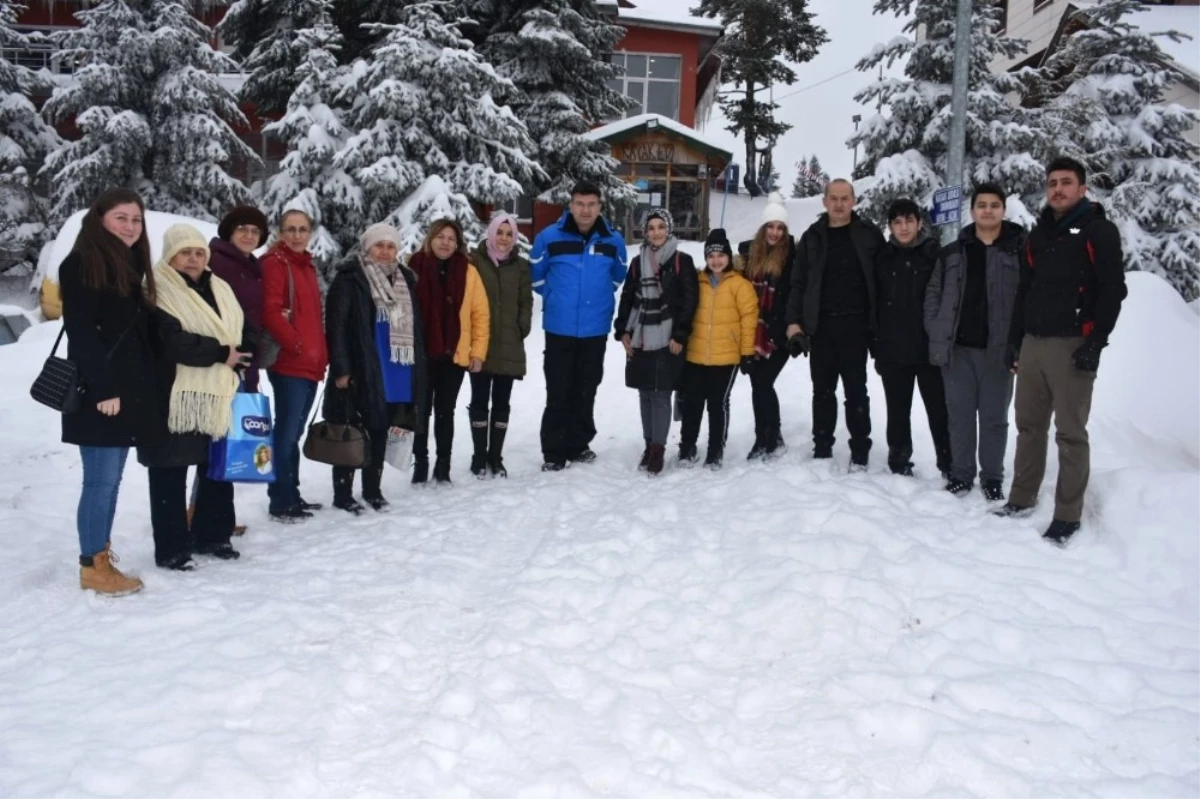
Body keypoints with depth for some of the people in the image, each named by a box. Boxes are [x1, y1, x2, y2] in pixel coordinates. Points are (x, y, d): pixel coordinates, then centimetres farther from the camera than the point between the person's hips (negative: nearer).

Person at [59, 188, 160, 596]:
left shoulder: (129, 267, 18)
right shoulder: (80, 265, -8)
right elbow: (81, 333, -16)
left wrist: (143, 387, 12)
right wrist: (103, 389, -20)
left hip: (129, 391, 9)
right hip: (99, 394, -8)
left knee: (111, 480, 10)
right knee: (101, 479, -6)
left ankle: (102, 556, 16)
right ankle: (93, 566, 2)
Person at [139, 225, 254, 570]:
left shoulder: (220, 291, 14)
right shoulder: (158, 293, -8)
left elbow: (243, 336, 16)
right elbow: (173, 342, -21)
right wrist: (221, 353, -15)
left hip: (218, 398, 7)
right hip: (174, 400, -7)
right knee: (171, 476, 0)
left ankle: (213, 535, 27)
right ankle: (171, 548, 7)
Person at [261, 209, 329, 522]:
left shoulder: (307, 265, 18)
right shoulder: (275, 263, -7)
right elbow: (271, 313, -17)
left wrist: (322, 352, 11)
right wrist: (298, 347, -16)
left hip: (311, 364, 9)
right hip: (289, 363, -9)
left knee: (294, 433, 14)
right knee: (287, 432, -7)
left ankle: (292, 496, 21)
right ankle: (281, 503, -2)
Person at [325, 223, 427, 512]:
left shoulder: (405, 280, 13)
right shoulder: (349, 279, -8)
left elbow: (413, 327, 18)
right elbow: (336, 325, -13)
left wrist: (417, 367, 14)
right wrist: (340, 368, -19)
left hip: (394, 372, 6)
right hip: (359, 370, -6)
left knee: (380, 432, 14)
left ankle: (373, 489, 26)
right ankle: (342, 494, 10)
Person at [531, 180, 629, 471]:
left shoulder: (613, 241, -1)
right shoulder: (549, 237, -7)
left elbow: (618, 277, 18)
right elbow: (536, 275, 8)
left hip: (595, 330, 2)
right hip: (559, 329, -2)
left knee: (585, 392, 12)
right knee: (558, 394, 0)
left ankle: (579, 445, 24)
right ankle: (553, 453, 7)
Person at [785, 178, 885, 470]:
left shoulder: (869, 234, 2)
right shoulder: (812, 237, 7)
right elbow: (798, 283, 6)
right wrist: (794, 321, -3)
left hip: (855, 324, -2)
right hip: (820, 325, 2)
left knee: (856, 390, 2)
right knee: (823, 390, 9)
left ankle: (859, 453, 10)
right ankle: (822, 449, 19)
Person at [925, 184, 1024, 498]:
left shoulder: (1019, 250, -2)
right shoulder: (953, 253, 8)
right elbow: (934, 295, 11)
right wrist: (937, 337, 2)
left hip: (998, 350, -2)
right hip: (958, 348, 3)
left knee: (994, 417, 7)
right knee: (960, 415, 9)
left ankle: (992, 477, 19)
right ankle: (961, 473, 21)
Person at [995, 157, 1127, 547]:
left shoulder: (1099, 231, -3)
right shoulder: (1038, 234, 16)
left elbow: (1113, 290, -9)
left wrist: (1095, 343, -15)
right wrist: (1015, 339, 13)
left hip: (1072, 344, -6)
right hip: (1033, 343, 6)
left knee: (1070, 432, -2)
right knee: (1029, 424, 11)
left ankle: (1068, 516, 3)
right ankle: (1022, 499, 22)